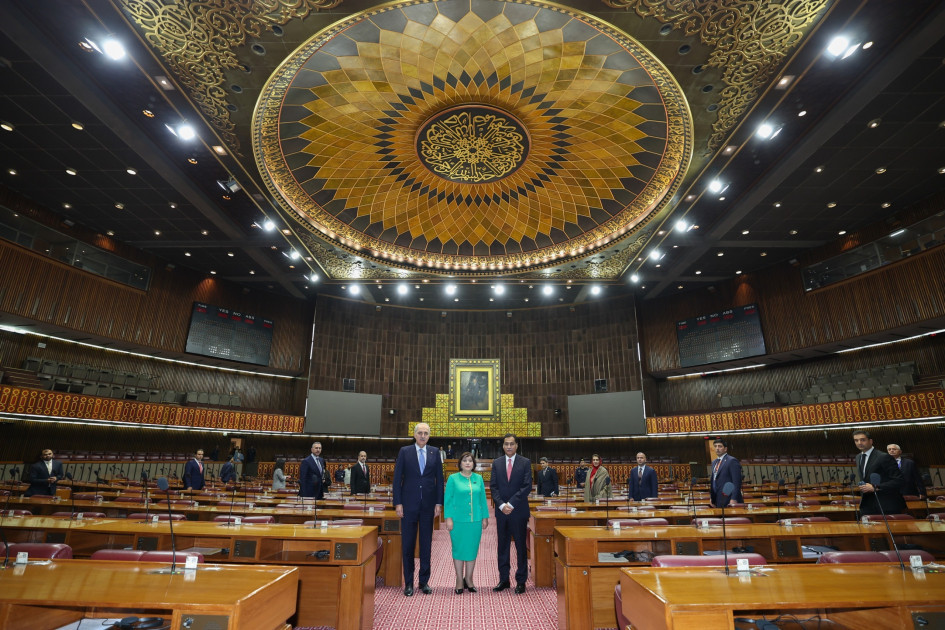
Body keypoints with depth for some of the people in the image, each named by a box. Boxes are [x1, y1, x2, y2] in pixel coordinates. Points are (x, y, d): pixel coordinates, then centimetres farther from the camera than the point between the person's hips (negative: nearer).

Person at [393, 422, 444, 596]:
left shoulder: (435, 452, 4)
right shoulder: (404, 452, -1)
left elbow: (439, 478, 5)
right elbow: (397, 479, -2)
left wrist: (439, 502, 0)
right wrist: (398, 503, -7)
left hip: (428, 504, 2)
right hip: (409, 504, -1)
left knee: (426, 544, 10)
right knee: (407, 544, 7)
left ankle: (424, 581, 24)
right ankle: (408, 583, 20)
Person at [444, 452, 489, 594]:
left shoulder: (478, 478, 7)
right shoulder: (453, 478, -1)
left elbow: (483, 499, 9)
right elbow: (447, 499, -2)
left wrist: (485, 517, 7)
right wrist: (448, 518, -8)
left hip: (475, 520, 3)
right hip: (458, 520, -2)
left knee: (472, 549, 9)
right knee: (458, 549, 6)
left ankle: (468, 579, 25)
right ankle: (459, 580, 20)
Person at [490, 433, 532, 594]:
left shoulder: (525, 463, -2)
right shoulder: (496, 463, 6)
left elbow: (527, 487, -9)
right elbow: (493, 486, 3)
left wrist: (511, 504, -14)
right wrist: (501, 505, -10)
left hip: (519, 511, -2)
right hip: (501, 511, 3)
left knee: (520, 546, 6)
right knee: (503, 546, 10)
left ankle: (521, 581, 17)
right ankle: (504, 579, 21)